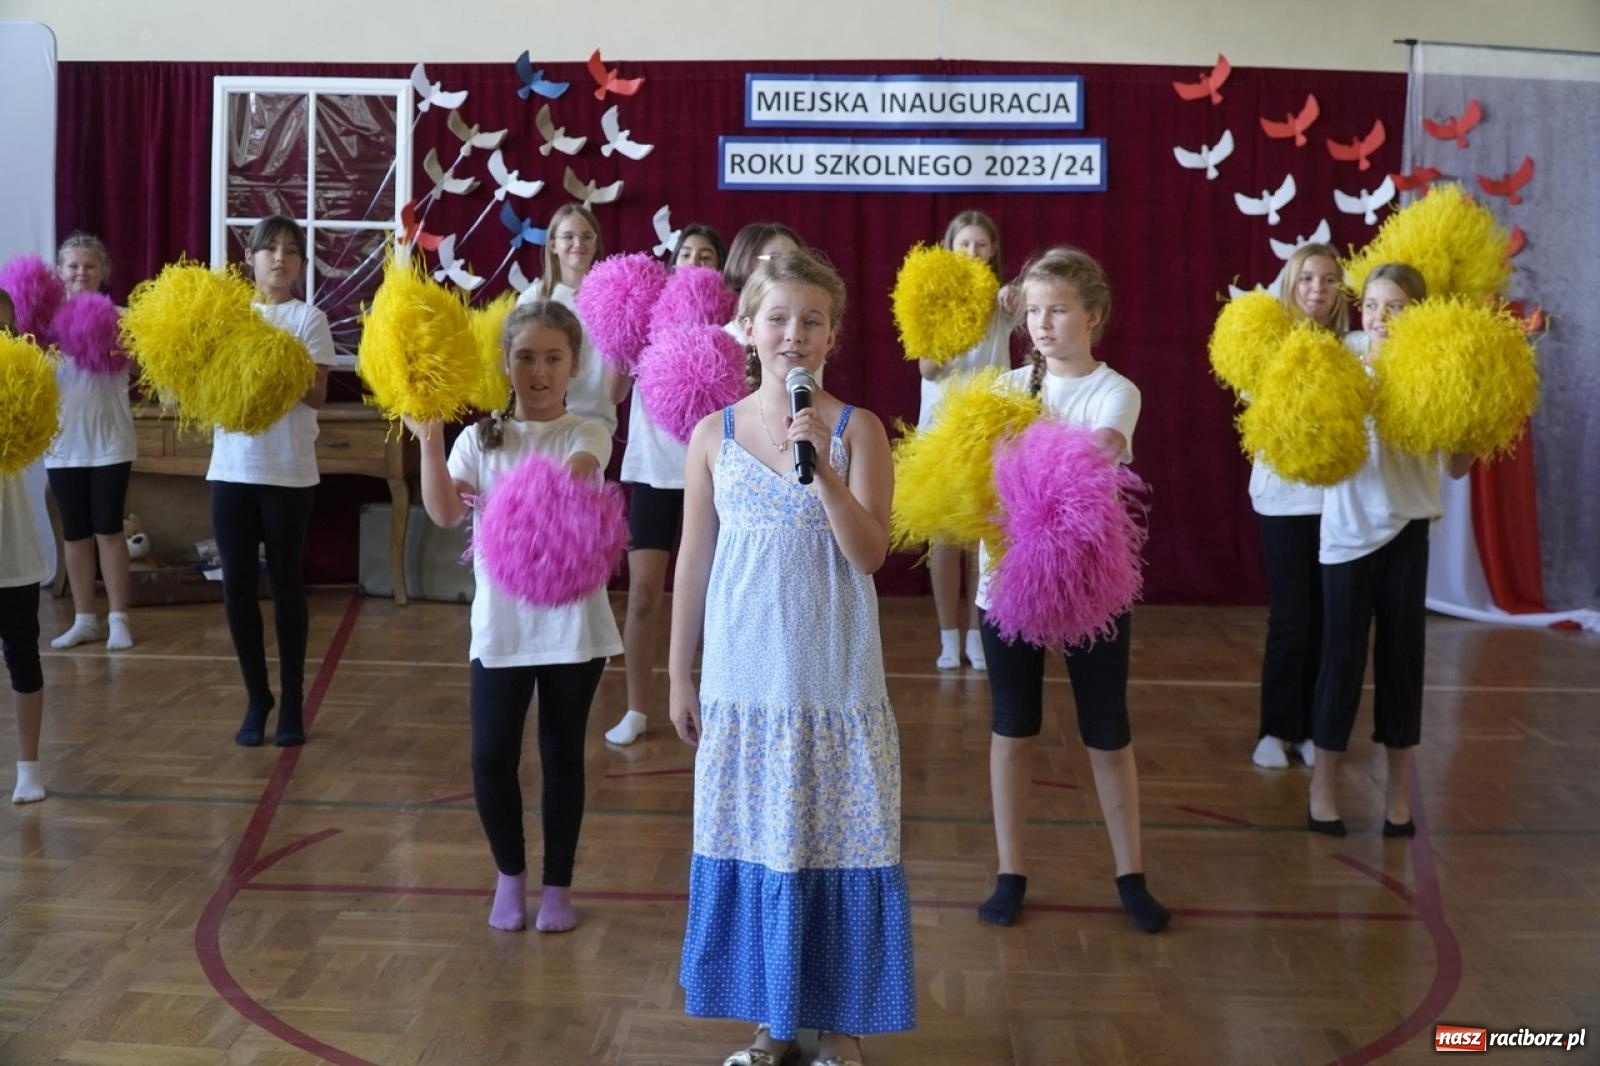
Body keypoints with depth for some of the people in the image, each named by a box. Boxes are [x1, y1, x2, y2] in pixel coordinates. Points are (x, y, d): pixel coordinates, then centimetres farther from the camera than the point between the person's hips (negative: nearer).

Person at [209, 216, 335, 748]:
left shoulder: (309, 318, 0)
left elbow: (316, 395, -9)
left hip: (288, 471, -3)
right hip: (232, 467, 3)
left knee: (286, 585, 3)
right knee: (238, 586, 4)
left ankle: (292, 702, 13)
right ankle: (256, 697, 17)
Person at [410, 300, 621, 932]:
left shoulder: (587, 437, -1)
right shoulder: (480, 438, 4)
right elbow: (444, 512, -11)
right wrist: (430, 440, -22)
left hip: (571, 623, -1)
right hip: (499, 624, 1)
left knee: (562, 756, 9)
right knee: (491, 757, 0)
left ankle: (558, 885, 24)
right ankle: (510, 875, 24)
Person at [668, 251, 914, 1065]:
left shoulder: (857, 430, -3)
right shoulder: (714, 434, 3)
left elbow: (870, 554, -11)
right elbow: (694, 560, 7)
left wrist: (825, 471, -24)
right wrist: (679, 674, 8)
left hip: (836, 684, -2)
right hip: (742, 680, 2)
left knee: (836, 847, 4)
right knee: (752, 846, 9)